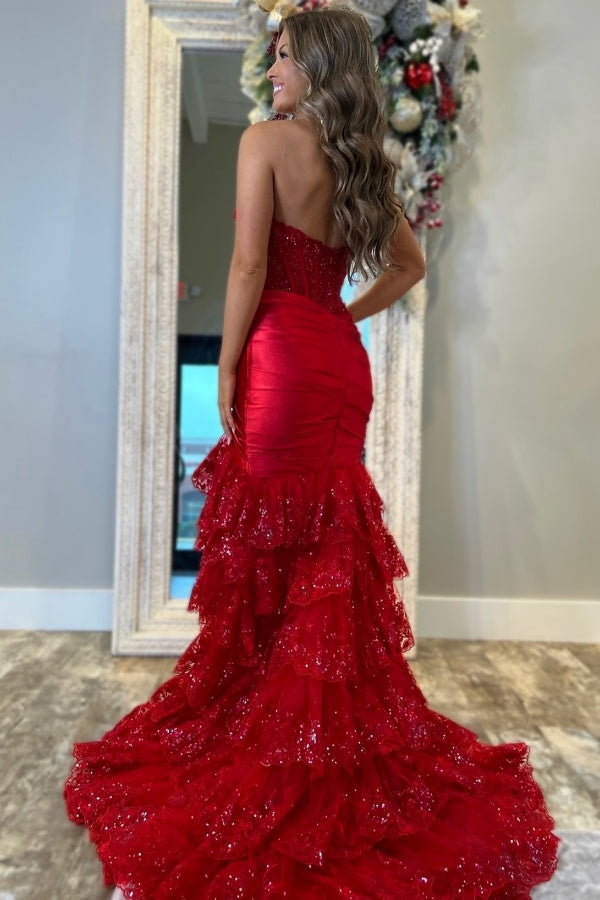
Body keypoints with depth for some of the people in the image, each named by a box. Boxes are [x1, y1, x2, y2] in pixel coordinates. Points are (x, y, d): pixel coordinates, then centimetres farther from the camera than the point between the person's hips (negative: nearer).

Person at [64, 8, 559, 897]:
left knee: (266, 550, 4)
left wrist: (226, 370, -8)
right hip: (342, 362, 7)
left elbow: (250, 267, -12)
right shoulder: (365, 161, 15)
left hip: (282, 356, -6)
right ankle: (338, 733, 26)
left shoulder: (267, 139, -3)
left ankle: (271, 742, 17)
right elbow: (409, 264, 22)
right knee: (334, 552, 13)